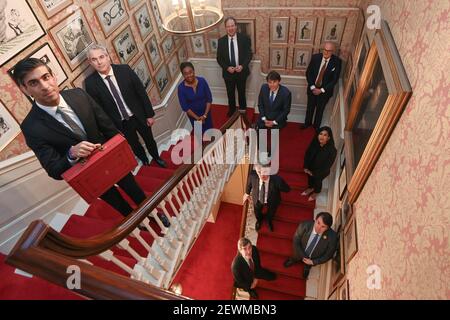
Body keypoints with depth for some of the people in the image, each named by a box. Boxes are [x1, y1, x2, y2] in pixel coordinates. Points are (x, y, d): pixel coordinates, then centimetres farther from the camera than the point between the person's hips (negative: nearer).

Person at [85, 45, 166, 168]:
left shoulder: (125, 69, -14)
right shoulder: (90, 82, -13)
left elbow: (141, 92, -8)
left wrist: (149, 114, -6)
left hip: (139, 116, 0)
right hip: (120, 123, 0)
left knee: (149, 140, 20)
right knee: (134, 145, 19)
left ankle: (157, 158, 49)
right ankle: (145, 161, 49)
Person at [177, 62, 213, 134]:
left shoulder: (202, 81, -19)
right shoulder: (181, 87, -22)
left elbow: (209, 99, -12)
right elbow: (184, 107, -15)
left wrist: (205, 115, -16)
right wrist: (197, 117, -16)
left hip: (205, 111, 1)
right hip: (192, 114, -1)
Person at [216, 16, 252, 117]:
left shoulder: (244, 38, -9)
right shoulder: (221, 41, -6)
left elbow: (249, 54, -6)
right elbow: (219, 58, -3)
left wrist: (242, 66, -22)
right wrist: (227, 67, -19)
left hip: (241, 72, -1)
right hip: (228, 72, 1)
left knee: (242, 93, 18)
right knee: (230, 94, 18)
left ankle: (242, 111, 40)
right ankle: (231, 111, 41)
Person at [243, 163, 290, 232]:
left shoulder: (277, 179, -42)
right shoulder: (253, 175, -35)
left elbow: (287, 189, -21)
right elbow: (249, 183, -9)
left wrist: (276, 189, -30)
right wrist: (247, 193, 6)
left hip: (272, 201, -1)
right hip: (257, 200, 1)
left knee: (271, 213, 33)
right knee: (257, 213, 33)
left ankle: (269, 221, 71)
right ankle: (259, 220, 71)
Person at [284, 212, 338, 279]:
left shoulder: (332, 237, -38)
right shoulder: (304, 226, -38)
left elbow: (328, 255, -19)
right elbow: (295, 242, -21)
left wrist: (313, 262, -16)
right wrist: (304, 257, -20)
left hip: (313, 259, 1)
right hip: (300, 253, 0)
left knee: (308, 266, 34)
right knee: (295, 258, 33)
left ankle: (307, 267, 68)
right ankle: (293, 260, 67)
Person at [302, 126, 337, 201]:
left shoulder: (332, 150, -34)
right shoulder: (314, 143, -23)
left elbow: (327, 166, -24)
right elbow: (307, 154, -7)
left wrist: (315, 173, -17)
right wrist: (305, 167, -8)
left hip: (321, 172, -3)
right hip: (311, 167, 4)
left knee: (317, 180, 25)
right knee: (310, 177, 29)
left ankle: (316, 192, 58)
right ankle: (310, 188, 63)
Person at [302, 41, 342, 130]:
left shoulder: (337, 61, -17)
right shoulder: (315, 57, -12)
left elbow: (335, 79, -14)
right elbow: (308, 73, -6)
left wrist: (322, 90, -18)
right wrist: (312, 87, -14)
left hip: (325, 90, -2)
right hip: (312, 88, 2)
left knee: (320, 109, 17)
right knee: (310, 107, 20)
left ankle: (316, 126, 39)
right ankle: (307, 123, 45)